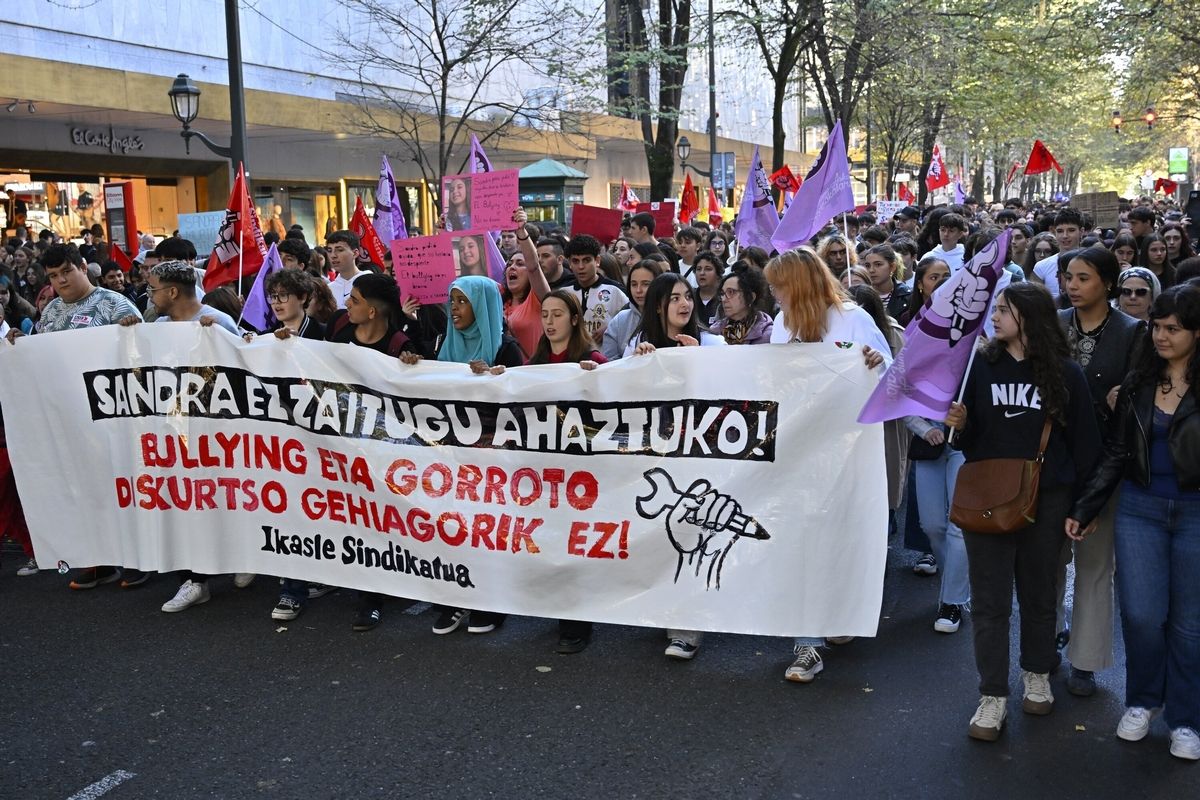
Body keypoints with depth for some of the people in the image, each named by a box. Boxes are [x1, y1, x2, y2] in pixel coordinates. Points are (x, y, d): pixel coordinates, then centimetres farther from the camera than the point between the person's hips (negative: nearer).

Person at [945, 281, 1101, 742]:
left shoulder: (1065, 373, -1)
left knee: (1039, 593, 15)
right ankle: (993, 697, 10)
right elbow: (969, 438, 7)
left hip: (1046, 500, 0)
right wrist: (959, 425, -15)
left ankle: (1037, 676, 35)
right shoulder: (982, 365, 1)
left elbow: (1084, 441, 1)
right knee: (989, 600, 2)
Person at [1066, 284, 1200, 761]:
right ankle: (1141, 701, 25)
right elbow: (1115, 453, 7)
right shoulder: (1137, 384, 5)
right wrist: (1084, 509, 4)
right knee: (1141, 614, 0)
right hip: (1139, 509, 2)